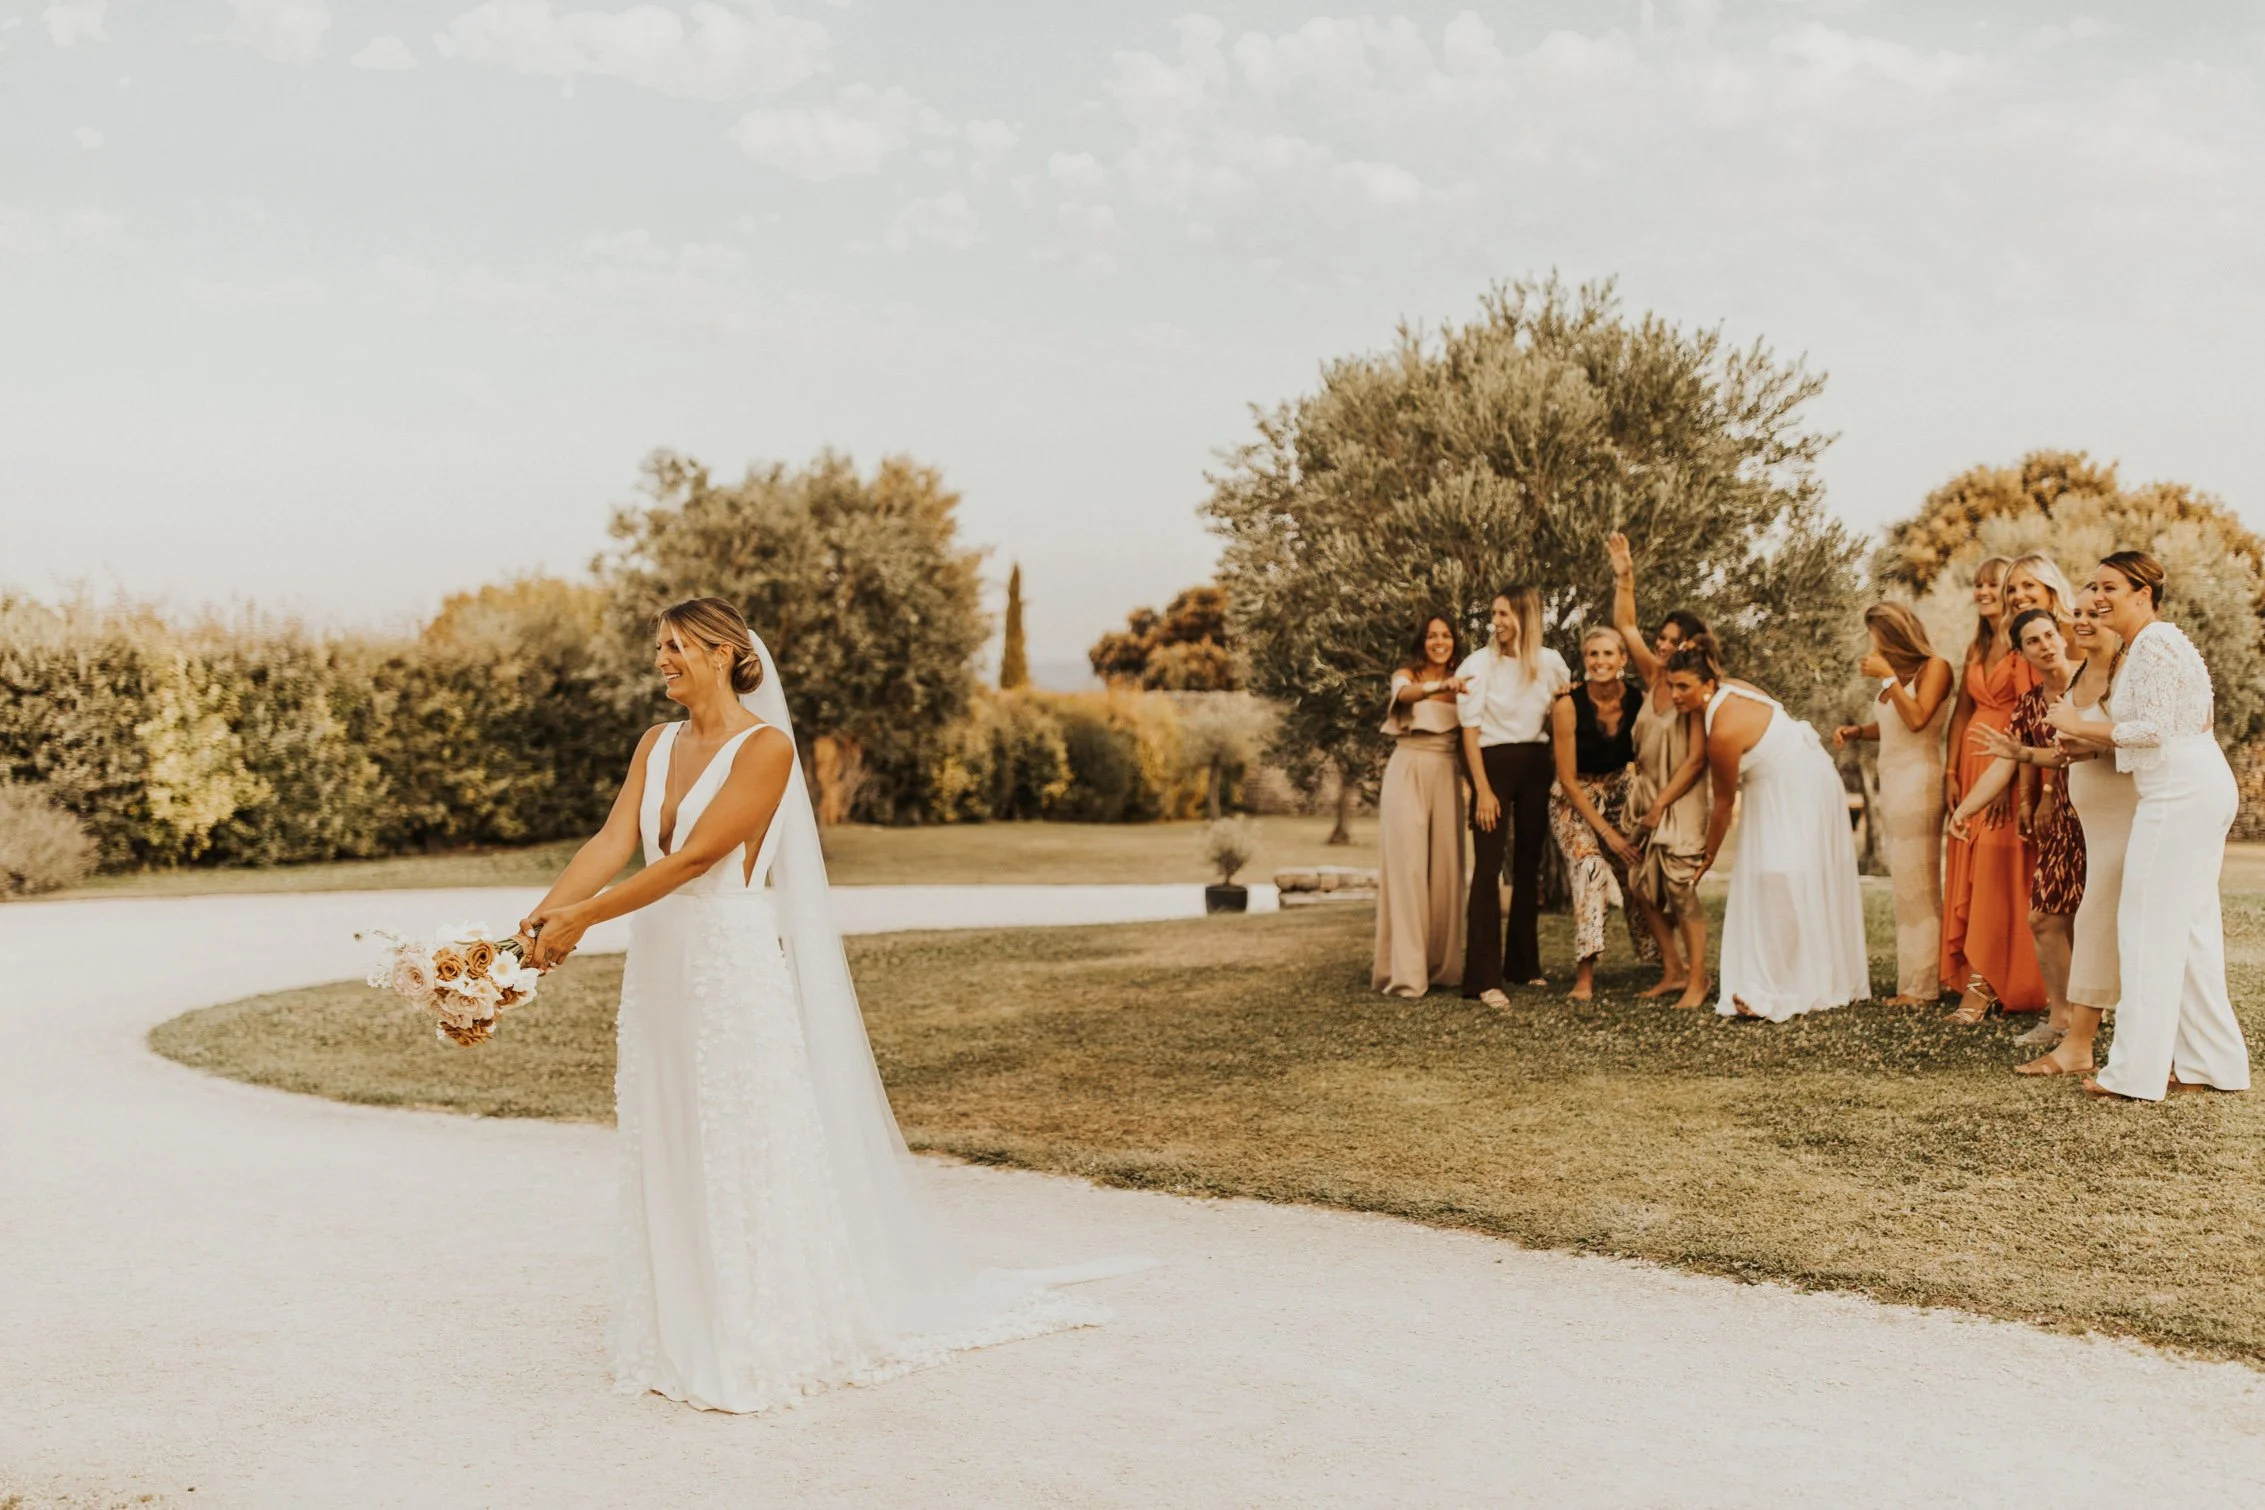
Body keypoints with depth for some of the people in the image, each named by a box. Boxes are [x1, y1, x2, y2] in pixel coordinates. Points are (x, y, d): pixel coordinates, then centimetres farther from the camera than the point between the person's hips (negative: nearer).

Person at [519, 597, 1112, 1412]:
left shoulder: (766, 747, -11)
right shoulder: (657, 744, 10)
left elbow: (695, 856, -19)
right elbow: (613, 842, 0)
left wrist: (584, 917, -23)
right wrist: (545, 909, -17)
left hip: (736, 964, -7)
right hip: (659, 964, 7)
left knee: (746, 1156, -1)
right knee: (667, 1155, 10)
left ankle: (763, 1344, 10)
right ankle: (686, 1337, 20)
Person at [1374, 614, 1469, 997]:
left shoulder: (1460, 684, 13)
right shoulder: (1406, 675, 0)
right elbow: (1406, 694, -24)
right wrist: (1439, 686, -43)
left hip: (1447, 777, 4)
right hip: (1408, 773, -4)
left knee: (1446, 868, 2)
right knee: (1408, 867, -9)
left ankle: (1443, 965, 10)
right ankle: (1405, 971, -12)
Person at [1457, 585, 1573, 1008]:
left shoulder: (1551, 662, 4)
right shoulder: (1480, 663, -6)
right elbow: (1470, 729, -8)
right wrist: (1482, 789, -13)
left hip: (1536, 766, 4)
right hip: (1494, 764, -4)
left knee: (1529, 865, 11)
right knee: (1487, 868, -9)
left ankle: (1523, 963, 22)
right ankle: (1484, 977, -11)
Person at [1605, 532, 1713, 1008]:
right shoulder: (1653, 677, 4)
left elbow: (1696, 759, -15)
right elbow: (1625, 626, 10)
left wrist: (1661, 806, -13)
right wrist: (1624, 578, -1)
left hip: (1682, 803, -7)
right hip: (1647, 797, 7)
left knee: (1680, 888, -7)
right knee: (1642, 887, 6)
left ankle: (1697, 978, 4)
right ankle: (1672, 970, 18)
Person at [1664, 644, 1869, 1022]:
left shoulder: (1723, 731, -27)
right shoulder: (1731, 688, -4)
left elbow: (1724, 802, -14)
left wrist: (1709, 855, -3)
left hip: (1795, 795, -10)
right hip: (1803, 781, 10)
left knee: (1780, 881, -14)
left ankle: (1775, 988, -17)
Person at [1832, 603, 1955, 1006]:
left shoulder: (1934, 668, -6)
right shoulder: (1898, 673, 14)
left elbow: (1917, 719, -20)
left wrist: (1888, 676, -15)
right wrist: (1856, 730, 4)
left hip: (1918, 783, -8)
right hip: (1892, 782, 8)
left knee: (1917, 885, -6)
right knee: (1906, 884, 7)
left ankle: (1922, 986, -3)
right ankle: (1913, 979, 10)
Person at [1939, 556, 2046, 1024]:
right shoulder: (1977, 649, 17)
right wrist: (1950, 773, 7)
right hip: (1973, 762, 8)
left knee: (1998, 871, -10)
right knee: (1966, 871, 5)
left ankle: (1984, 984, -12)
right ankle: (1975, 977, 10)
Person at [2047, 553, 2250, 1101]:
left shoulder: (2152, 645, -13)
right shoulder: (2153, 642, 18)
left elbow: (2153, 729, -18)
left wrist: (2081, 727, -9)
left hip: (2180, 792, -11)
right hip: (2202, 789, 11)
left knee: (2151, 924, -8)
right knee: (2192, 924, 13)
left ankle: (2137, 1070, -6)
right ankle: (2213, 1061, 18)